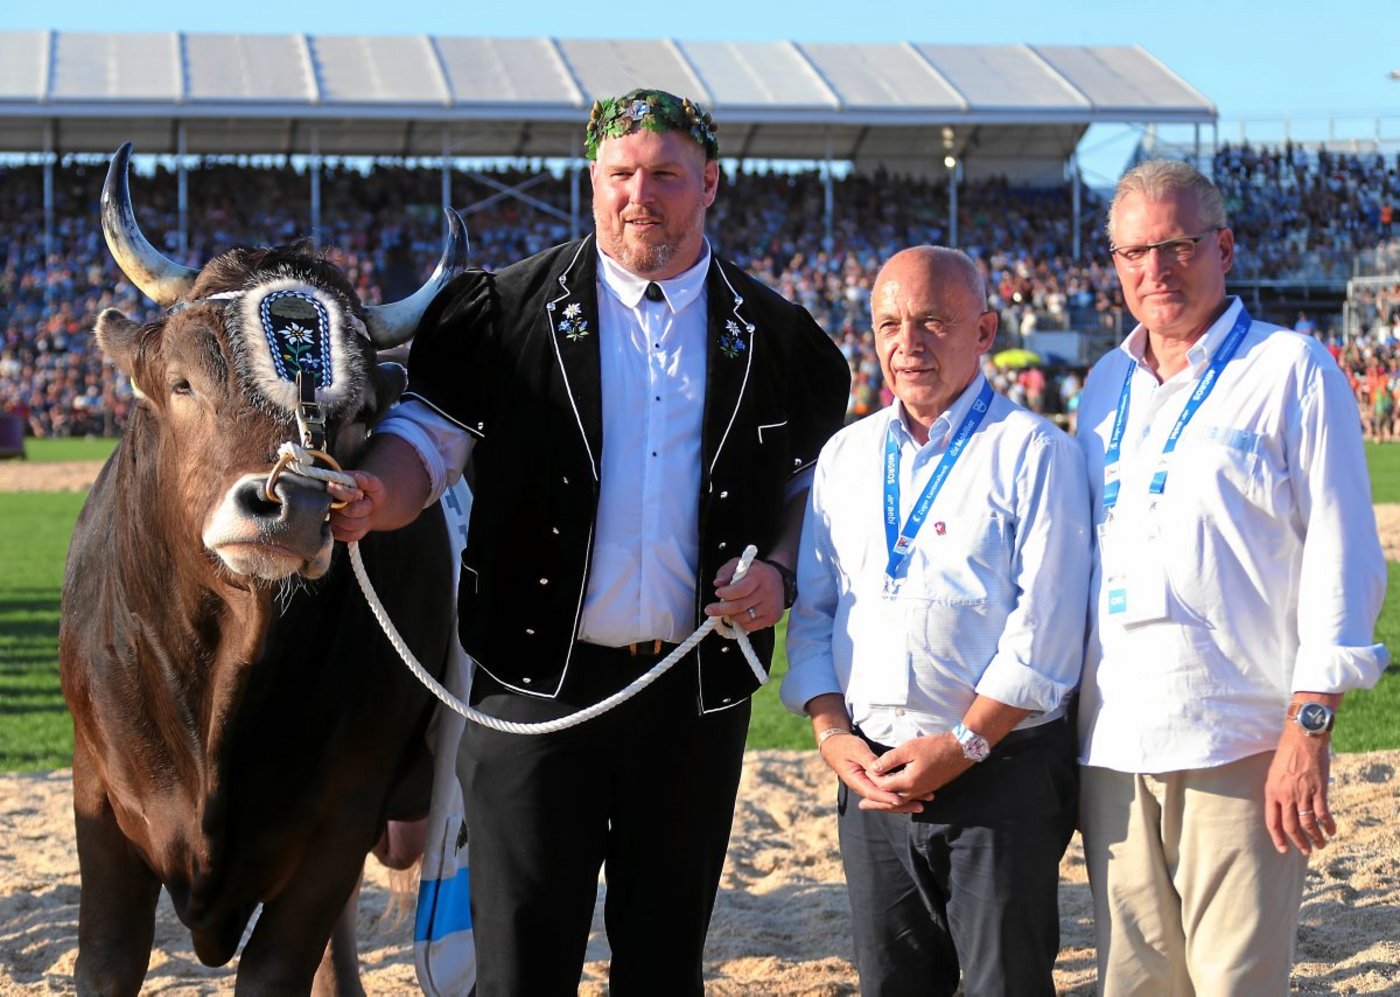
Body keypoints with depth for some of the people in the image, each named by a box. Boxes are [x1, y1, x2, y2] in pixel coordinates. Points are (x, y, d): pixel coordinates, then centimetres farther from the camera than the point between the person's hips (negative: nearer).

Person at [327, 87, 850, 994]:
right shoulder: (509, 313, 1)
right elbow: (429, 436, 0)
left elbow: (819, 479, 16)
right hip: (540, 682, -2)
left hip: (698, 695, 2)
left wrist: (780, 572, -2)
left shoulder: (775, 338, 7)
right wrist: (376, 496, -21)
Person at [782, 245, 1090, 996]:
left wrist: (962, 745, -15)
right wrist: (833, 734, -1)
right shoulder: (845, 455, 14)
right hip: (873, 774, 5)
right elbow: (811, 613, 14)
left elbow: (1045, 625, -10)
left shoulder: (1033, 452, -3)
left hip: (1002, 772, -5)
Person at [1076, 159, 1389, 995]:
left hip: (1242, 741, -5)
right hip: (1114, 742, 5)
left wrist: (1309, 730, -13)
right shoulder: (1107, 384, 16)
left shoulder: (1292, 369, -1)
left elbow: (1343, 559, -6)